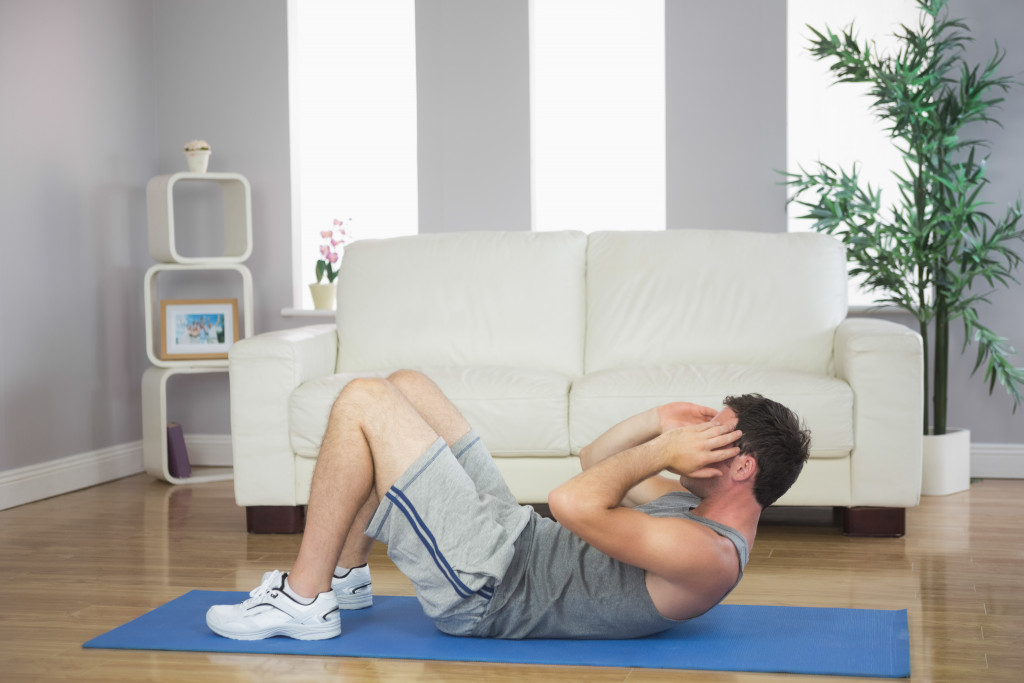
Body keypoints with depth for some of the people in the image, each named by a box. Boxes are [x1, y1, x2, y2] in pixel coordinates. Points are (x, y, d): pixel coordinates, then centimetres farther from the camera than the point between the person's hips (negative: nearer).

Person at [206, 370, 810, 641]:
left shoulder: (711, 557, -23)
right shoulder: (696, 506, 9)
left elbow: (574, 503, -32)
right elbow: (594, 463, 19)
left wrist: (661, 451, -19)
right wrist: (659, 423, 4)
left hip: (484, 588, -10)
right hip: (517, 538, 10)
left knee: (363, 401, -12)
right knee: (407, 385, 14)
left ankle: (304, 601, -2)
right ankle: (346, 575, 21)